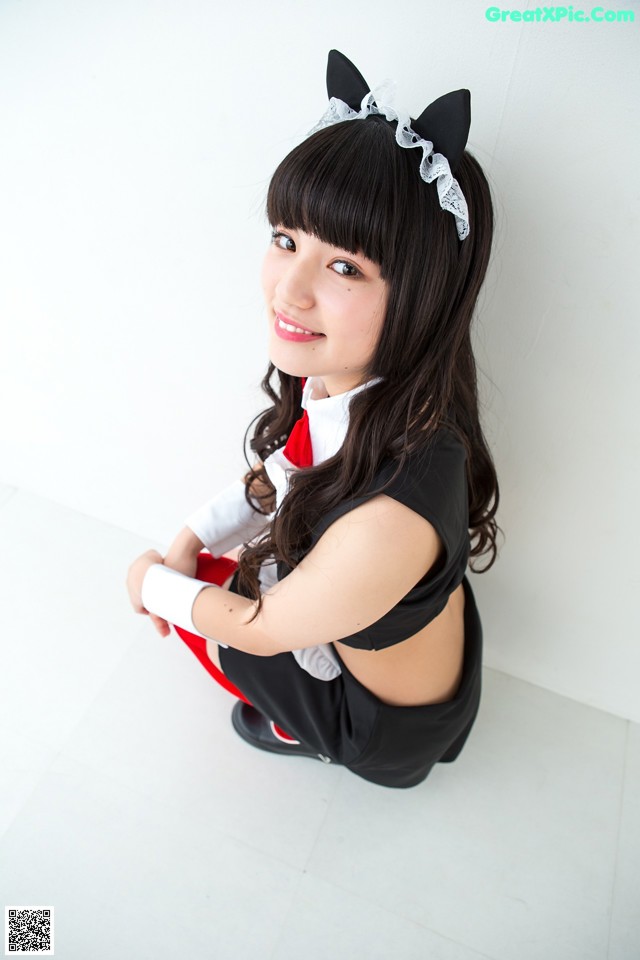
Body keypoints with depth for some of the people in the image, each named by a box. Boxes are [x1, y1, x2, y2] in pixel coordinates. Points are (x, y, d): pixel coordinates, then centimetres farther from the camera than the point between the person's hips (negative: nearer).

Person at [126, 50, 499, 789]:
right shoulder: (331, 374, -21)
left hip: (390, 726, -5)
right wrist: (190, 538, -9)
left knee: (188, 593, 5)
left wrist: (156, 583, -9)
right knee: (195, 568, 14)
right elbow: (277, 475, 1)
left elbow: (265, 629, -25)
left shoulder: (390, 517, -45)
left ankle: (303, 736, 30)